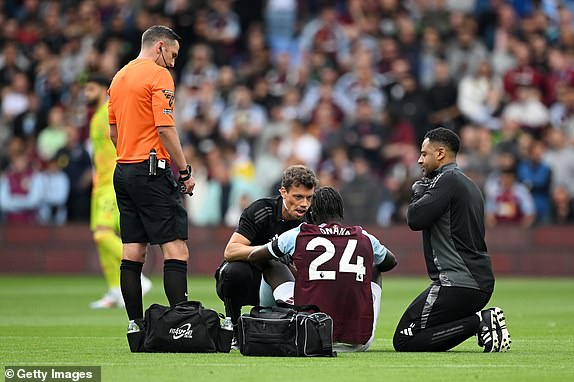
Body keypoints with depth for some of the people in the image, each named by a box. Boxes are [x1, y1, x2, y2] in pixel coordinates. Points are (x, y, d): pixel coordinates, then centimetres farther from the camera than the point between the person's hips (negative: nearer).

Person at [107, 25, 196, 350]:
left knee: (133, 251, 6)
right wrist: (185, 170, -12)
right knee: (175, 247, -9)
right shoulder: (159, 75, -8)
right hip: (153, 171, -9)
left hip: (124, 171, 9)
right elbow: (165, 128, -16)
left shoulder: (119, 77, 17)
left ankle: (136, 327, 5)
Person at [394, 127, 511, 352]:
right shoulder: (470, 185, 22)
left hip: (458, 282, -10)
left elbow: (415, 219, -15)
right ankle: (483, 321, 1)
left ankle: (480, 322, -14)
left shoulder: (448, 179, -8)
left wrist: (419, 192, 5)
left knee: (404, 340, -10)